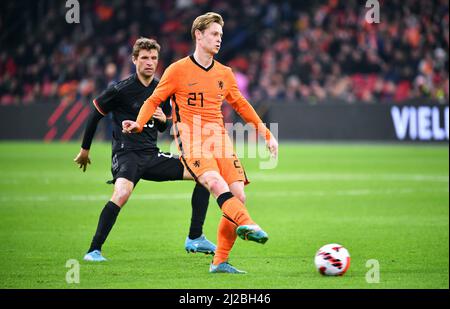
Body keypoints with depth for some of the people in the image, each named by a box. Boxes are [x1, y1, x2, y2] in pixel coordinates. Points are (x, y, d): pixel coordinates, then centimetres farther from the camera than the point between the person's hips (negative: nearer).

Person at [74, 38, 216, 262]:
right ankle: (93, 250, -26)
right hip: (126, 153, -6)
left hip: (152, 155, 6)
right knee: (122, 193, -36)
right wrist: (85, 149, 12)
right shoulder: (121, 90, -8)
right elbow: (96, 114, 4)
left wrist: (163, 120, -4)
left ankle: (195, 239, 5)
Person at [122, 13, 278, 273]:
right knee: (216, 183, -32)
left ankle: (220, 262, -1)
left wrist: (266, 134, 25)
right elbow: (154, 100, 4)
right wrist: (139, 124, -14)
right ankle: (246, 225, -54)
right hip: (192, 141, -5)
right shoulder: (178, 70, 2)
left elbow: (241, 106, 27)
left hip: (219, 139, 5)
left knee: (238, 196, -8)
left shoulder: (225, 74, 16)